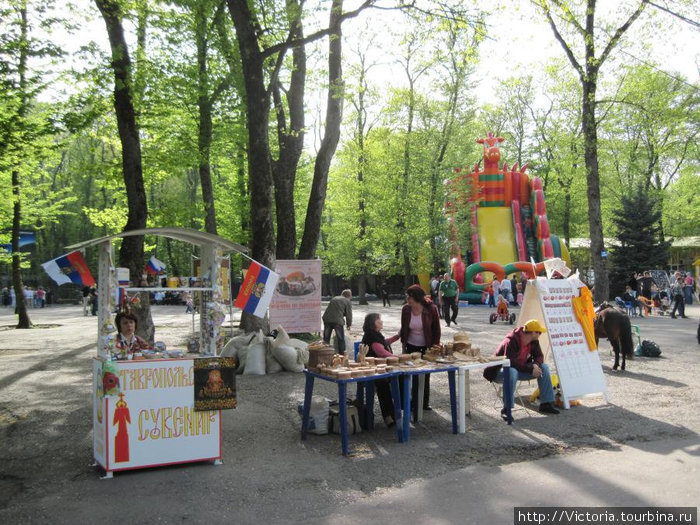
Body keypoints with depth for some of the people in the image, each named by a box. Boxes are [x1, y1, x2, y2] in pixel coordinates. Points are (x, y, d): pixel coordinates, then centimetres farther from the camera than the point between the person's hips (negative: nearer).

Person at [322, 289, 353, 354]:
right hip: (337, 321, -5)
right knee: (341, 339, 7)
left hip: (327, 319, 5)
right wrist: (349, 325, 20)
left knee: (326, 338, 16)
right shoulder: (348, 302, 6)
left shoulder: (334, 298, 23)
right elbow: (349, 314, 6)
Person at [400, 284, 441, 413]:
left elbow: (436, 330, -6)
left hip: (426, 348, -1)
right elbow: (403, 329, 3)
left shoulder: (431, 309, -15)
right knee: (414, 375, 3)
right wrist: (404, 346, 3)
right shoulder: (406, 309, -8)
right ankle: (415, 401, 16)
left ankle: (424, 402, 24)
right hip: (411, 347, 2)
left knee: (425, 376, 9)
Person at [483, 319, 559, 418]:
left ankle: (546, 404, -1)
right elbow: (510, 363, -32)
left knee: (544, 367, -8)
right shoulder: (511, 341, -29)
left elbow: (539, 356, 2)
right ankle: (506, 409, -35)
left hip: (521, 370, 8)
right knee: (512, 371, -42)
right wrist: (530, 369, -30)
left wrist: (536, 365, -22)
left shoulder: (534, 341, -4)